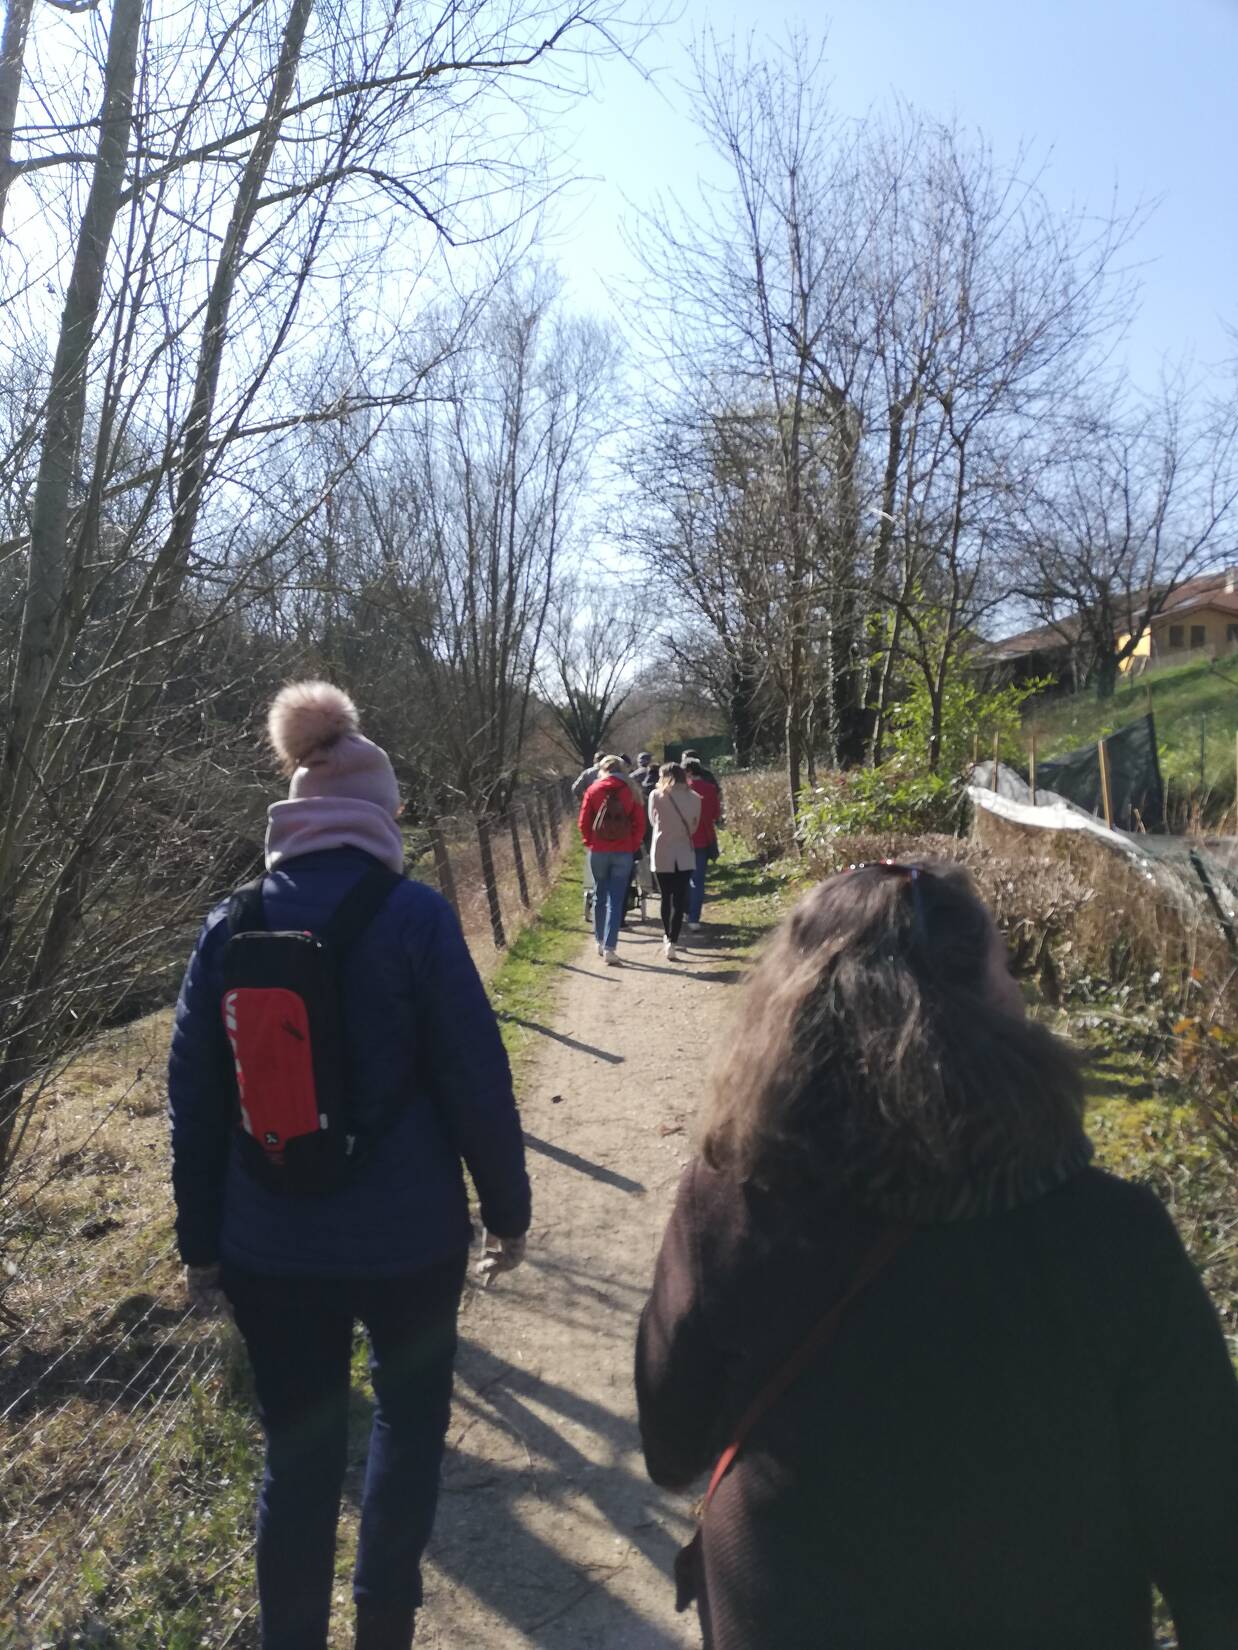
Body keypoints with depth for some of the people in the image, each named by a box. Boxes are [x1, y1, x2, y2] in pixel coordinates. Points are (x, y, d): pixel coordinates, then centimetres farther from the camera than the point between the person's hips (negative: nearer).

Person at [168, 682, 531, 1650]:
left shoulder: (232, 925, -2)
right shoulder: (413, 916, -13)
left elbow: (194, 1095, 3)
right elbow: (475, 1078, -12)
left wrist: (201, 1241, 13)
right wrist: (508, 1206, 1)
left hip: (270, 1246, 3)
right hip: (409, 1236, -2)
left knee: (299, 1451, 16)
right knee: (410, 1416, 21)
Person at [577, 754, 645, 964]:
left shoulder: (594, 790, 0)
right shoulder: (630, 792, -1)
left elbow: (584, 821, 1)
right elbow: (639, 822, -2)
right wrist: (634, 845, 8)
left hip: (598, 851, 1)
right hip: (624, 852, -1)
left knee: (599, 896, 17)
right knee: (616, 900, 0)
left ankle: (600, 942, 25)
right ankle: (609, 947, -7)